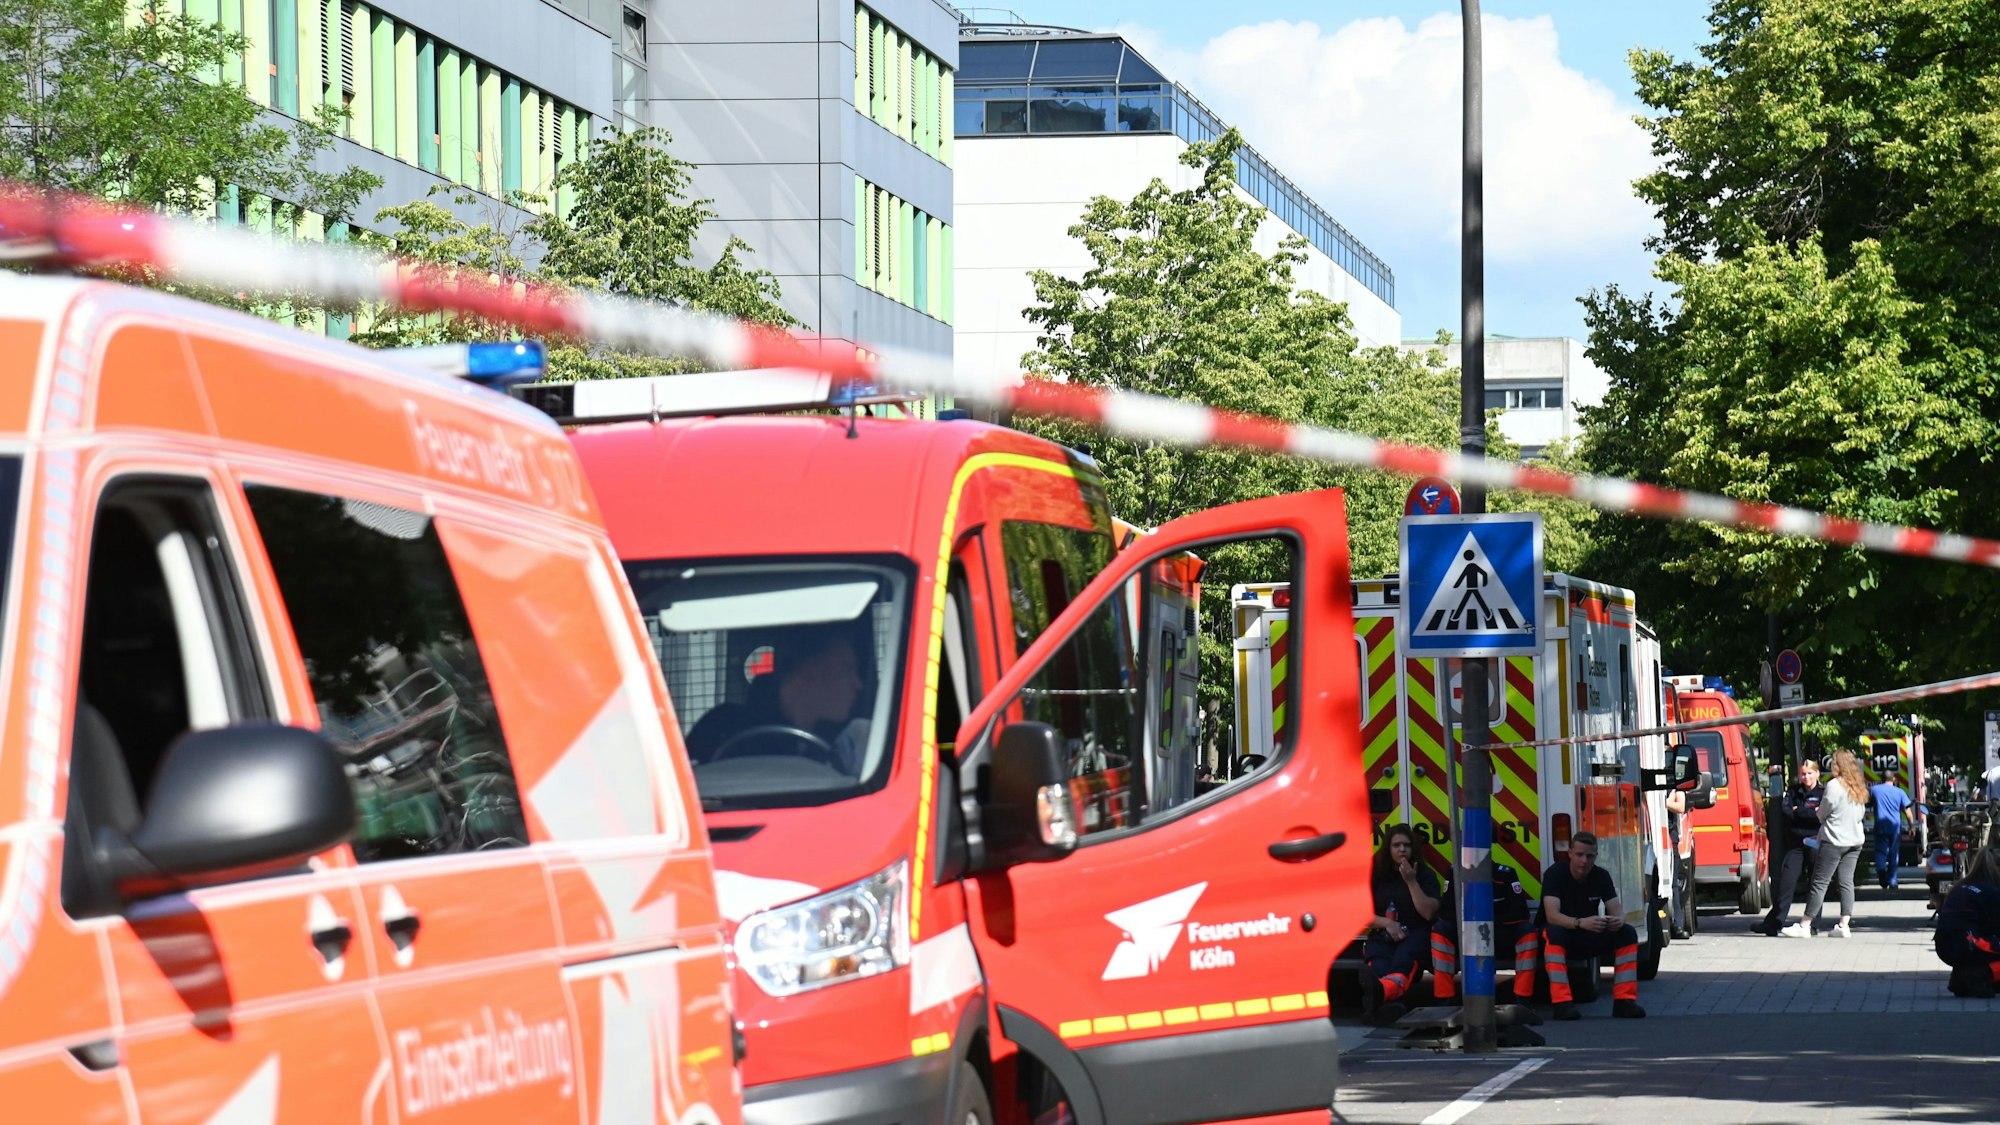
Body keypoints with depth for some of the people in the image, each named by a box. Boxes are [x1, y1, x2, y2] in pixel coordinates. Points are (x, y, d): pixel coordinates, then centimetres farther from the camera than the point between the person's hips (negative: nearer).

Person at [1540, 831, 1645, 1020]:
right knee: (1554, 934, -40)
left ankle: (1624, 1001, -19)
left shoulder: (1601, 876, -2)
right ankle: (1562, 1003, -45)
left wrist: (1618, 920, -34)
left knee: (1627, 933, -18)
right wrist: (1580, 923, -49)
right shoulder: (1555, 873, -18)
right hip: (1563, 933, -5)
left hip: (1591, 937, 5)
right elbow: (1552, 915, -30)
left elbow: (1617, 909, -8)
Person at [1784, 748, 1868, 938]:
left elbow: (1822, 814, -5)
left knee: (1820, 882, -5)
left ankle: (1805, 925, -3)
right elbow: (1861, 813, 16)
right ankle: (1844, 925, 1)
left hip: (1834, 840, -7)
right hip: (1854, 841, 7)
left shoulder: (1834, 785, -12)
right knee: (1846, 882, 6)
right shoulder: (1859, 789, 9)